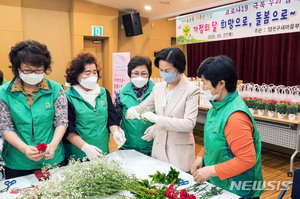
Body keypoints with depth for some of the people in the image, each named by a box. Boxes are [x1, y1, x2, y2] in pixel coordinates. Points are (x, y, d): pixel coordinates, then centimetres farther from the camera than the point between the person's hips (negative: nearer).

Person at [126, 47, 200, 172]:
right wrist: (132, 110, -7)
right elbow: (143, 107, 17)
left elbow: (189, 124, -19)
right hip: (159, 147, 5)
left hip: (179, 151, -4)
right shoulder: (158, 88, 7)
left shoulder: (191, 90, -10)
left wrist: (157, 119, -25)